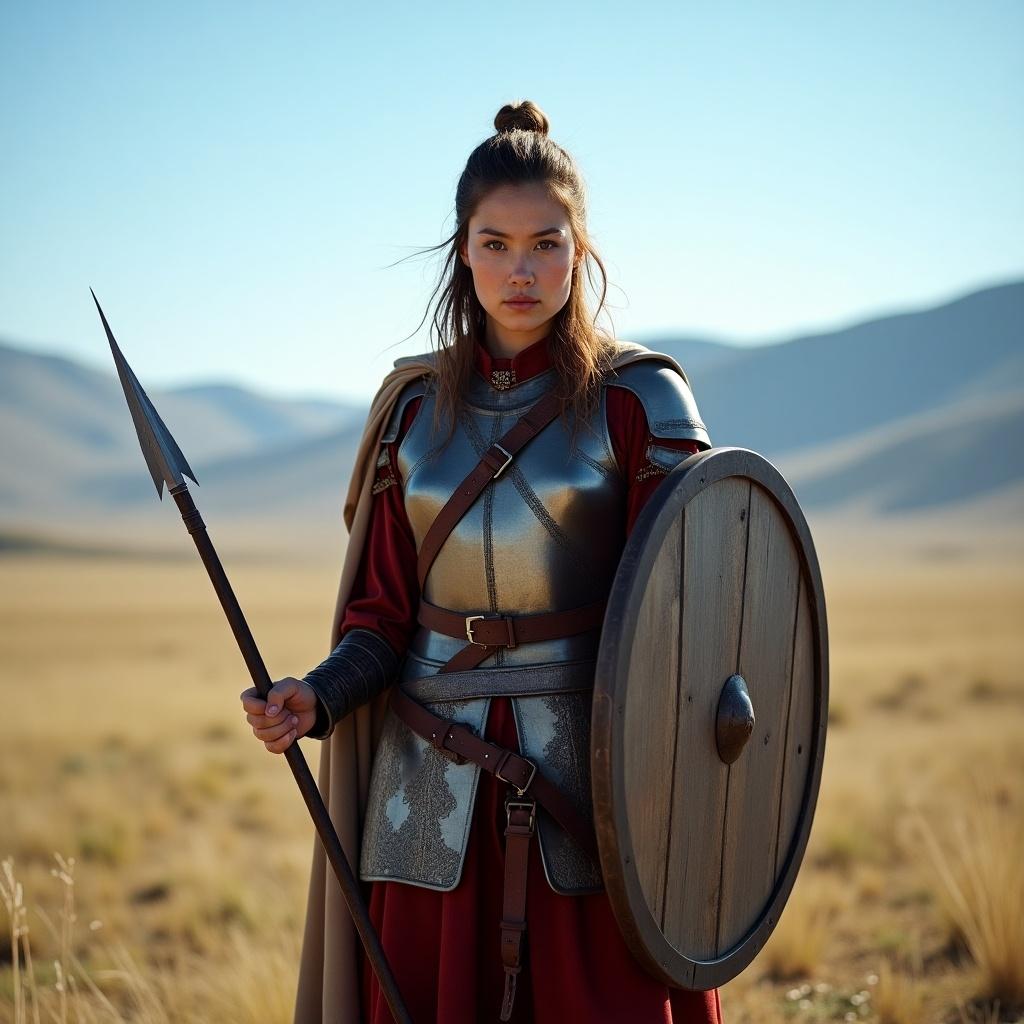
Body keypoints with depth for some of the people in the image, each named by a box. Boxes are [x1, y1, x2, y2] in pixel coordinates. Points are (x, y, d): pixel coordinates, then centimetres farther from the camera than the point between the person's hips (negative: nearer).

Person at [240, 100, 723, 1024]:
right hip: (433, 802, 3)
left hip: (592, 778, -3)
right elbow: (382, 618, 9)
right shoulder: (415, 402, 7)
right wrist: (315, 700, -11)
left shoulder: (640, 396, -3)